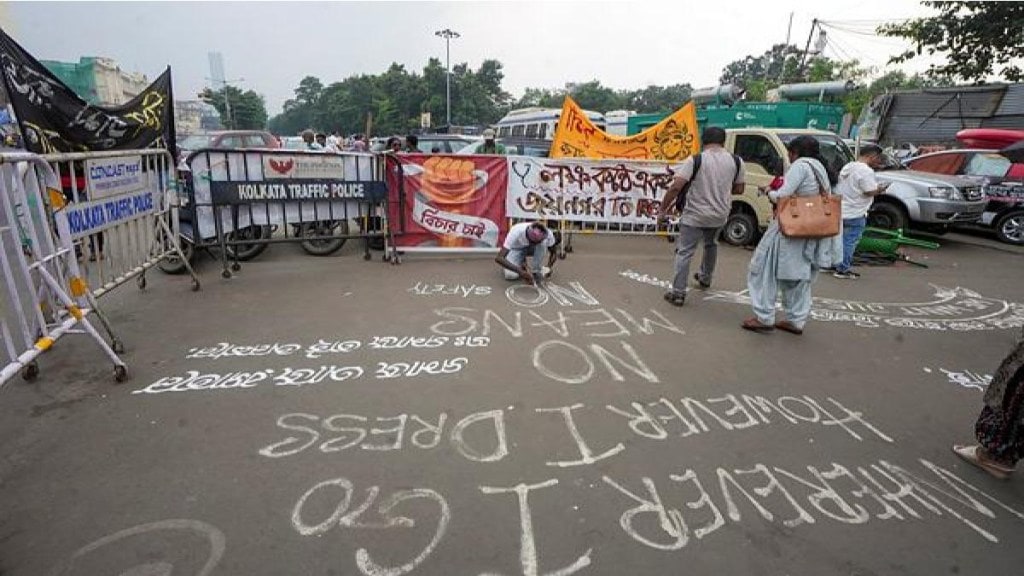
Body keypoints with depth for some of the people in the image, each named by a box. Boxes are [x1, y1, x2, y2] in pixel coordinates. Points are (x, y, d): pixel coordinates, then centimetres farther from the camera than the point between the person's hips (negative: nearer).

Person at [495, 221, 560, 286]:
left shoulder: (547, 234, -31)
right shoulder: (516, 232, -39)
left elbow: (554, 253, -12)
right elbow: (499, 258, -45)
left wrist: (548, 267, -30)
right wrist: (520, 271, -52)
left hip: (532, 249, 2)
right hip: (517, 249, -2)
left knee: (544, 243, -32)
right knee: (511, 275, -27)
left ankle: (537, 272, -14)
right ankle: (522, 264, 5)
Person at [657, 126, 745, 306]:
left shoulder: (695, 160, -13)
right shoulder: (736, 161, -1)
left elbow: (676, 187, -21)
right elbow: (739, 189, 8)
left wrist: (663, 208, -11)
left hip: (695, 215, -4)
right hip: (720, 215, 5)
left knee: (684, 253, 3)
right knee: (711, 245, 30)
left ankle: (678, 293, 2)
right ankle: (705, 278, 48)